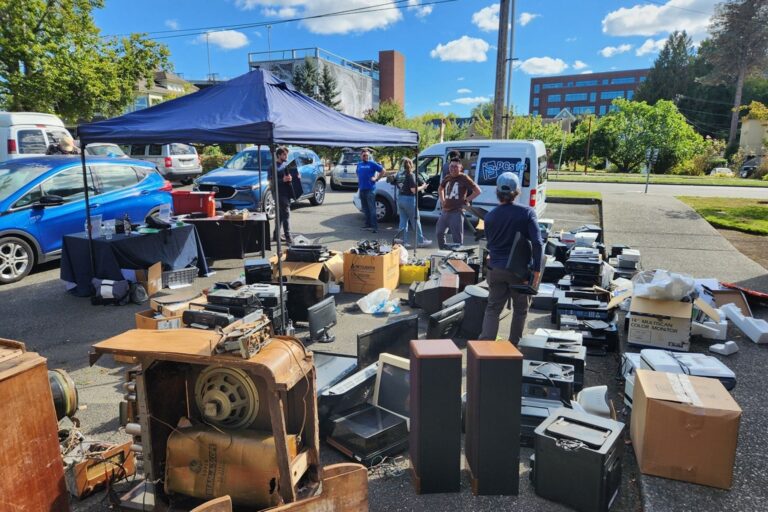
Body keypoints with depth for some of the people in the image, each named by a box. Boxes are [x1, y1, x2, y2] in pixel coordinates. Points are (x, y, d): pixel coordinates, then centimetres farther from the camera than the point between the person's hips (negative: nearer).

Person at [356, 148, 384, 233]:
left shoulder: (372, 164, -1)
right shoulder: (359, 165, 15)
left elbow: (382, 170, -1)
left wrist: (376, 178, -4)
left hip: (370, 189, -6)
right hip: (362, 189, 6)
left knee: (372, 208, -9)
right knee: (365, 208, 12)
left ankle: (374, 226, -8)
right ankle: (368, 224, 21)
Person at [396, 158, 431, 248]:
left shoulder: (401, 175, 7)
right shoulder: (411, 175, -12)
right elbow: (414, 190, -18)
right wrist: (422, 187, -1)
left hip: (400, 199, 7)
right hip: (409, 199, -6)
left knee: (403, 221, 10)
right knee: (416, 221, 4)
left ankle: (404, 241, 11)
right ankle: (421, 241, 11)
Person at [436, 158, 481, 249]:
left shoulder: (464, 178, -8)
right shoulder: (447, 178, 10)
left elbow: (477, 191, -9)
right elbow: (440, 189, 29)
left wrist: (465, 200, -9)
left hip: (457, 212, -7)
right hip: (445, 211, 7)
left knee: (457, 238, -2)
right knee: (439, 232, 15)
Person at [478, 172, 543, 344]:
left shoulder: (490, 216, 0)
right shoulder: (527, 213, -9)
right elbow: (537, 242, -15)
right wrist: (537, 269, -11)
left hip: (496, 269, 2)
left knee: (492, 308, 10)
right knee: (520, 309, 16)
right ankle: (514, 345, 25)